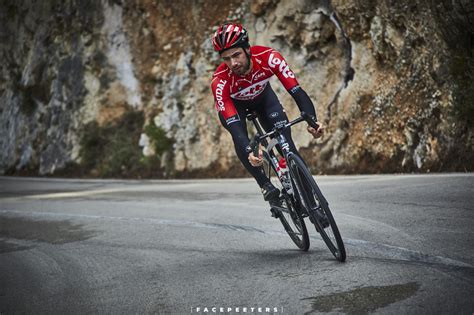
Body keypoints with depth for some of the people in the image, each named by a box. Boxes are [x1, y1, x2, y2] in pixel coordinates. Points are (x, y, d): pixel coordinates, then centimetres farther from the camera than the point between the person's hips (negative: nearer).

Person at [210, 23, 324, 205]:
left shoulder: (268, 57, -37)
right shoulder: (220, 82, -40)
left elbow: (296, 91, -40)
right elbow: (233, 125, -45)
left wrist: (312, 121, -56)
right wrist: (249, 152, -62)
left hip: (262, 96, 2)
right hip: (233, 105, -1)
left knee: (284, 137, -19)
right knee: (240, 138, -29)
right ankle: (265, 186, -15)